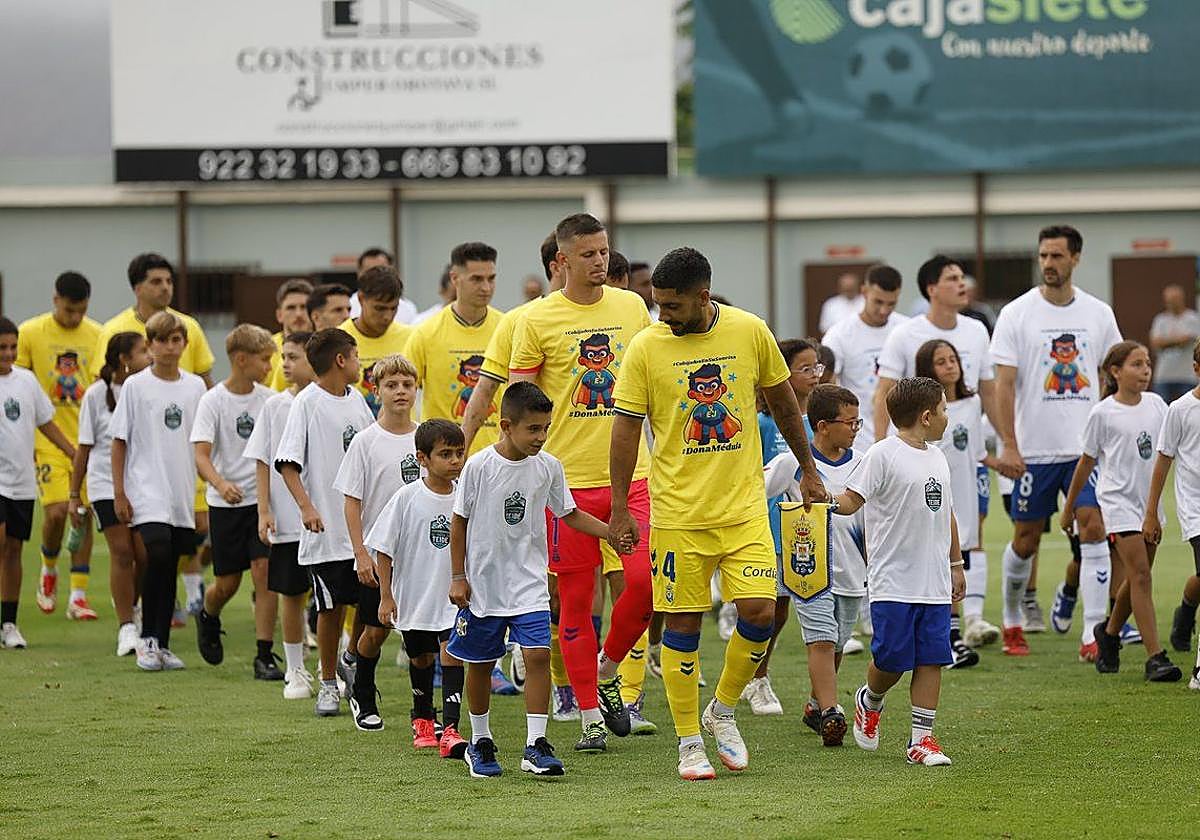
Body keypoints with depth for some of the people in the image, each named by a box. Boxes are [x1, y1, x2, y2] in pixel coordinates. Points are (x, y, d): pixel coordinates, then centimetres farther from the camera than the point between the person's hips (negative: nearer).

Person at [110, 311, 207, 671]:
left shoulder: (195, 387, 8)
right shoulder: (136, 386, -2)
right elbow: (119, 441, 0)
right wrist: (119, 492, -4)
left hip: (184, 493, 4)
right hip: (147, 489, -4)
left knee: (170, 568, 7)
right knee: (158, 554, -21)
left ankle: (161, 644, 14)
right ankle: (147, 639, -10)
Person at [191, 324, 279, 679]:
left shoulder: (267, 398, 2)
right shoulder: (213, 401, -9)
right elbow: (202, 456, -17)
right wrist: (220, 483, -35)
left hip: (263, 499, 2)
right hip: (226, 504, -2)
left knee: (264, 571, -10)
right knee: (228, 582, 5)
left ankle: (264, 656, -7)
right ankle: (208, 617, 40)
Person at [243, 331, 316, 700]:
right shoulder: (275, 406, 3)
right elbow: (263, 462, 5)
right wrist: (264, 511, -3)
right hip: (286, 521, 1)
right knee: (291, 594, 6)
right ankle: (295, 672, 16)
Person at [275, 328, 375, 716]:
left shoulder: (356, 400, 11)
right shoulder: (307, 403, -8)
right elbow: (287, 463, -11)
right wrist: (306, 506, -22)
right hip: (326, 528, -5)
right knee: (331, 607, 1)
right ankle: (328, 684, 13)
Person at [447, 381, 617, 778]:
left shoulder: (548, 467, -2)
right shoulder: (479, 467, -11)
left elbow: (570, 514, 11)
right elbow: (460, 522, -2)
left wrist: (612, 532, -1)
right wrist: (458, 577, -3)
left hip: (529, 583, 1)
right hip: (482, 582, -1)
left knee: (538, 654, -14)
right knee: (480, 663, 10)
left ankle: (535, 745, -12)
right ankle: (480, 742, 26)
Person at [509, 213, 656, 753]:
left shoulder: (631, 307, 8)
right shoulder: (538, 320, -2)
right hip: (567, 479, -2)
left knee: (646, 581, -11)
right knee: (575, 601, 2)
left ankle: (608, 671, 15)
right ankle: (590, 717, 11)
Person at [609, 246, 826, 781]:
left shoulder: (751, 333, -1)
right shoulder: (646, 347, -6)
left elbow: (782, 401, 13)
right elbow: (626, 427, -3)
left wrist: (808, 470, 18)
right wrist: (620, 509, -8)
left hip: (744, 506, 1)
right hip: (677, 512, -1)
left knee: (760, 612, -8)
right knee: (682, 624, 1)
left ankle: (722, 711, 16)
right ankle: (689, 743, 13)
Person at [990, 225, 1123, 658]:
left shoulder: (1099, 313, 6)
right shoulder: (1016, 314, -3)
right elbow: (1004, 383, -6)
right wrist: (1008, 444, -14)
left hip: (1087, 447, 2)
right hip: (1034, 448, -1)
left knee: (1093, 530, -10)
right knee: (1025, 540, 7)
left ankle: (1092, 634, -7)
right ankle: (1013, 620, 28)